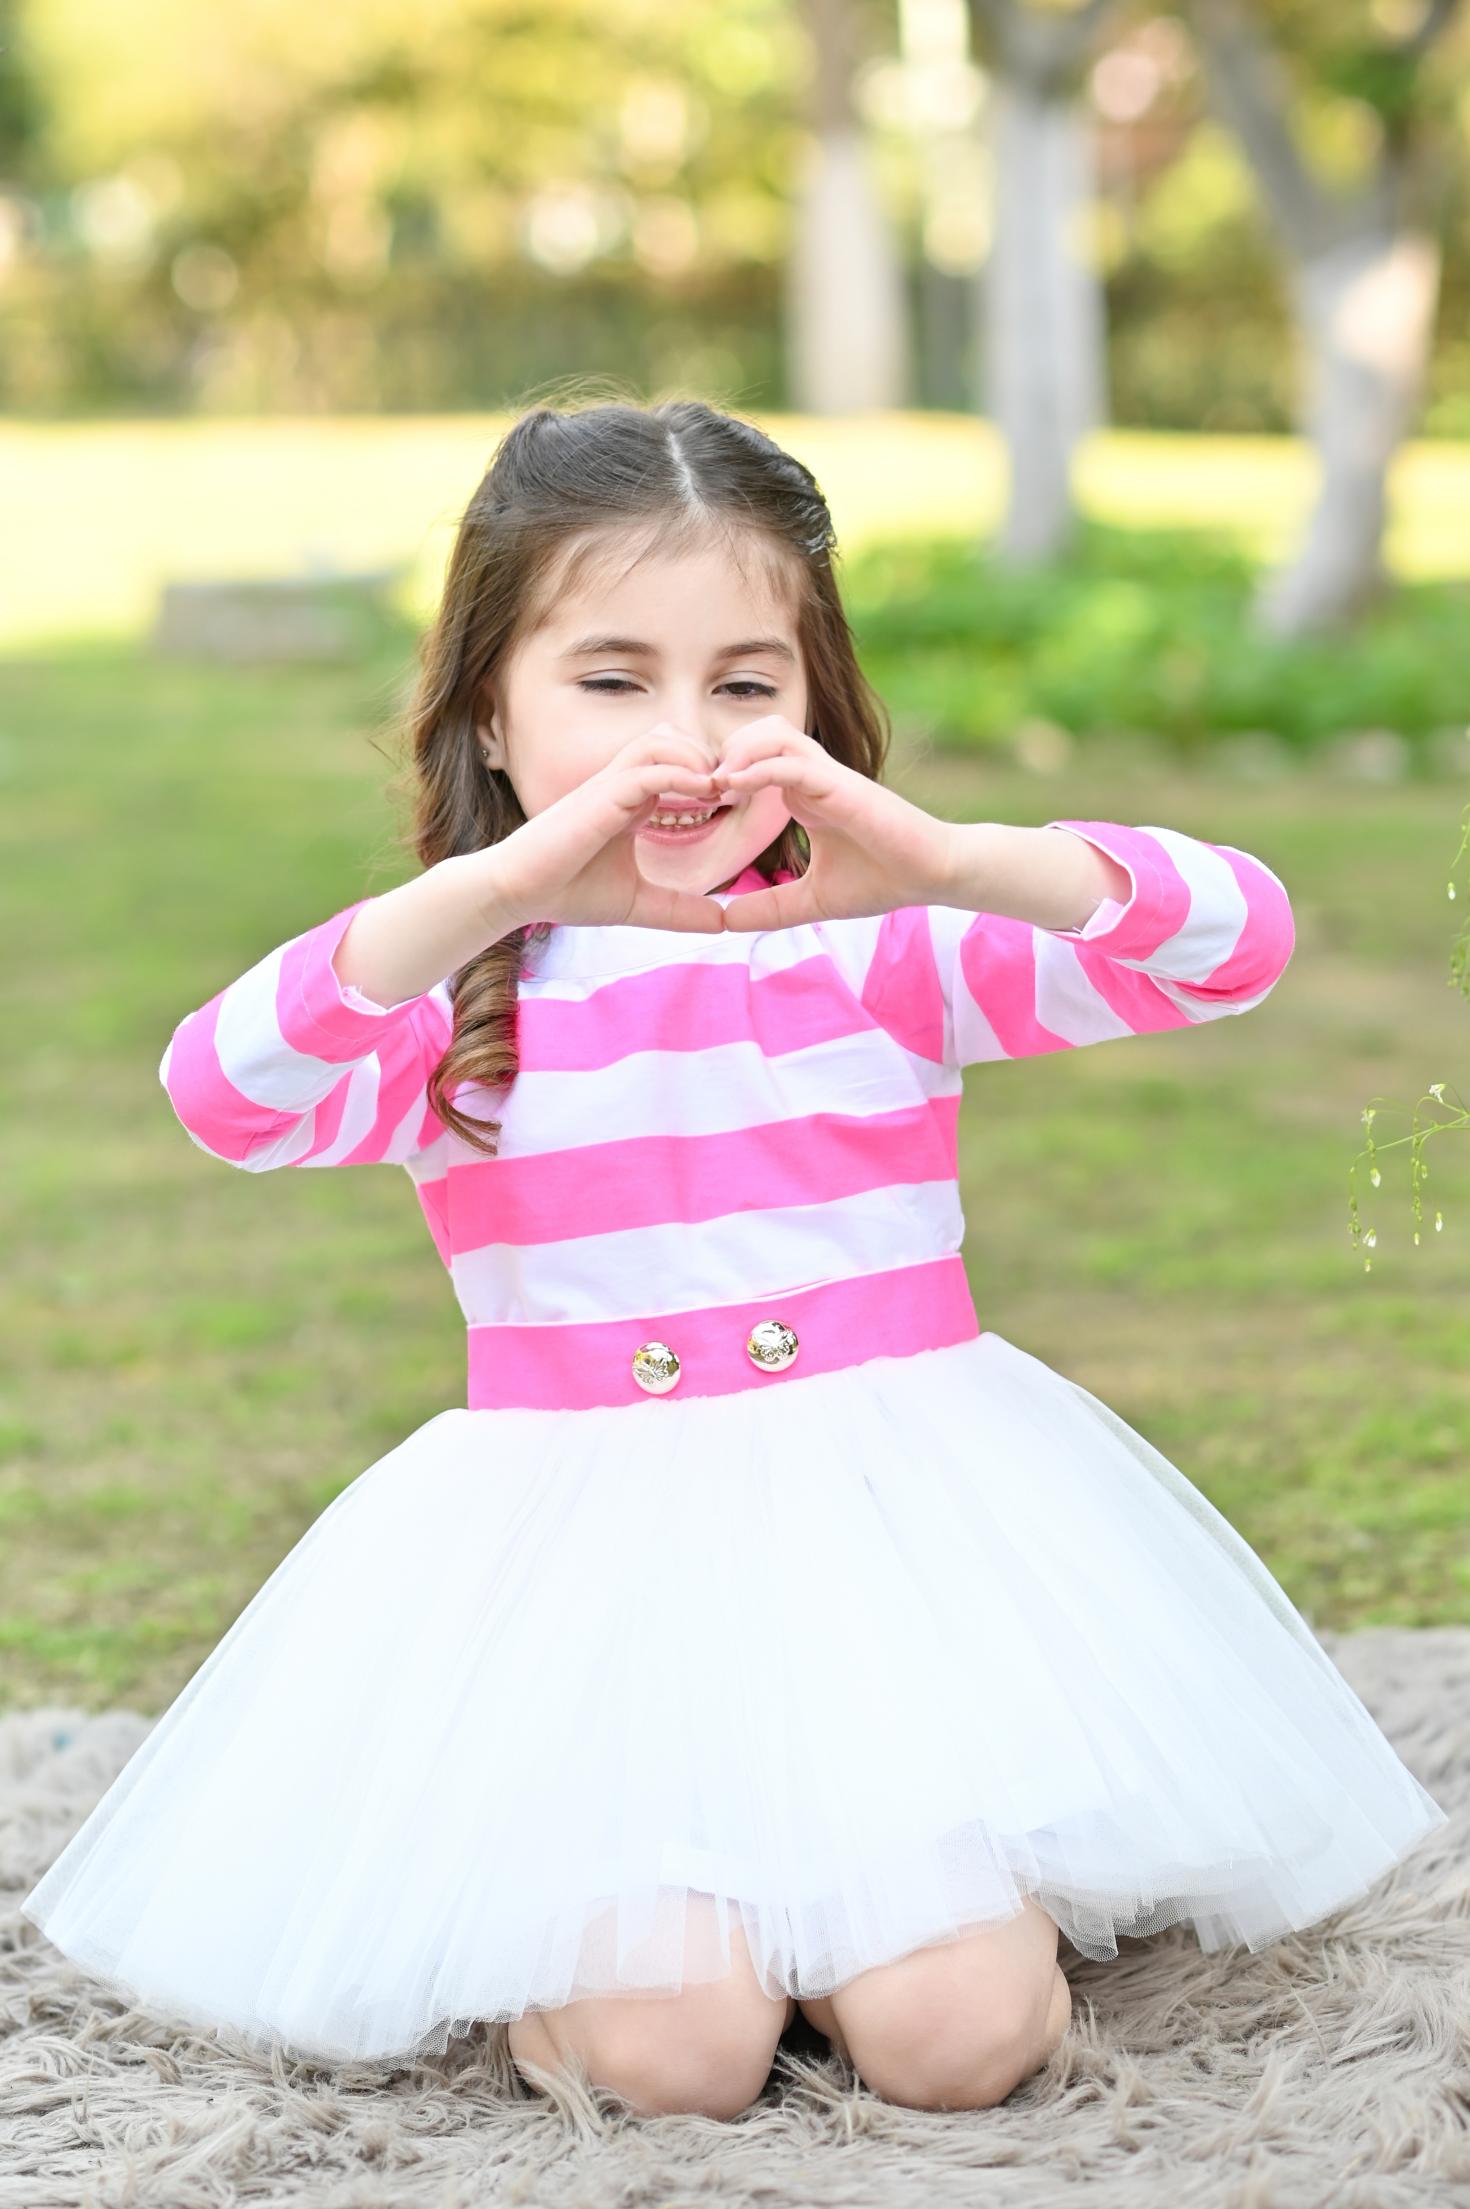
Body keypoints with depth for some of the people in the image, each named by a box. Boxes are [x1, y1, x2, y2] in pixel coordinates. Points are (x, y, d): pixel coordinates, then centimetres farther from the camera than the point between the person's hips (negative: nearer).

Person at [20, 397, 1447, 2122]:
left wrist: (946, 861, -28)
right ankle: (560, 1881, 15)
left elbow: (1239, 935, -11)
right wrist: (498, 887, -34)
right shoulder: (451, 997, -1)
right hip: (590, 1565, 0)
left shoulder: (882, 949, 1)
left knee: (953, 2028, -16)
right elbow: (223, 1092, -22)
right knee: (671, 2045, -18)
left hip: (899, 1520, 1)